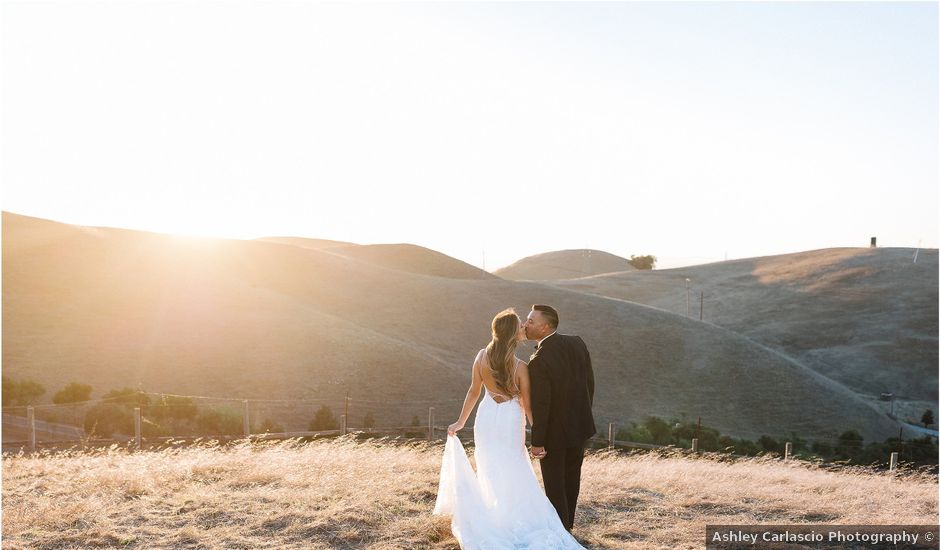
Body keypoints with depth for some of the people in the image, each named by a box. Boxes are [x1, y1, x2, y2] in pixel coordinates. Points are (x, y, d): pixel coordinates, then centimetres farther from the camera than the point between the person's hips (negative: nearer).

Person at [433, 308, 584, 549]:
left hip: (486, 419, 4)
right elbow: (527, 405, -11)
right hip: (510, 422, -4)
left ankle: (490, 520, 30)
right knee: (514, 475, 13)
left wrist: (460, 421, 12)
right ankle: (510, 520, 19)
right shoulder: (520, 367, -18)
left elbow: (474, 391, 0)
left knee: (489, 472, 19)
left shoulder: (482, 357, -9)